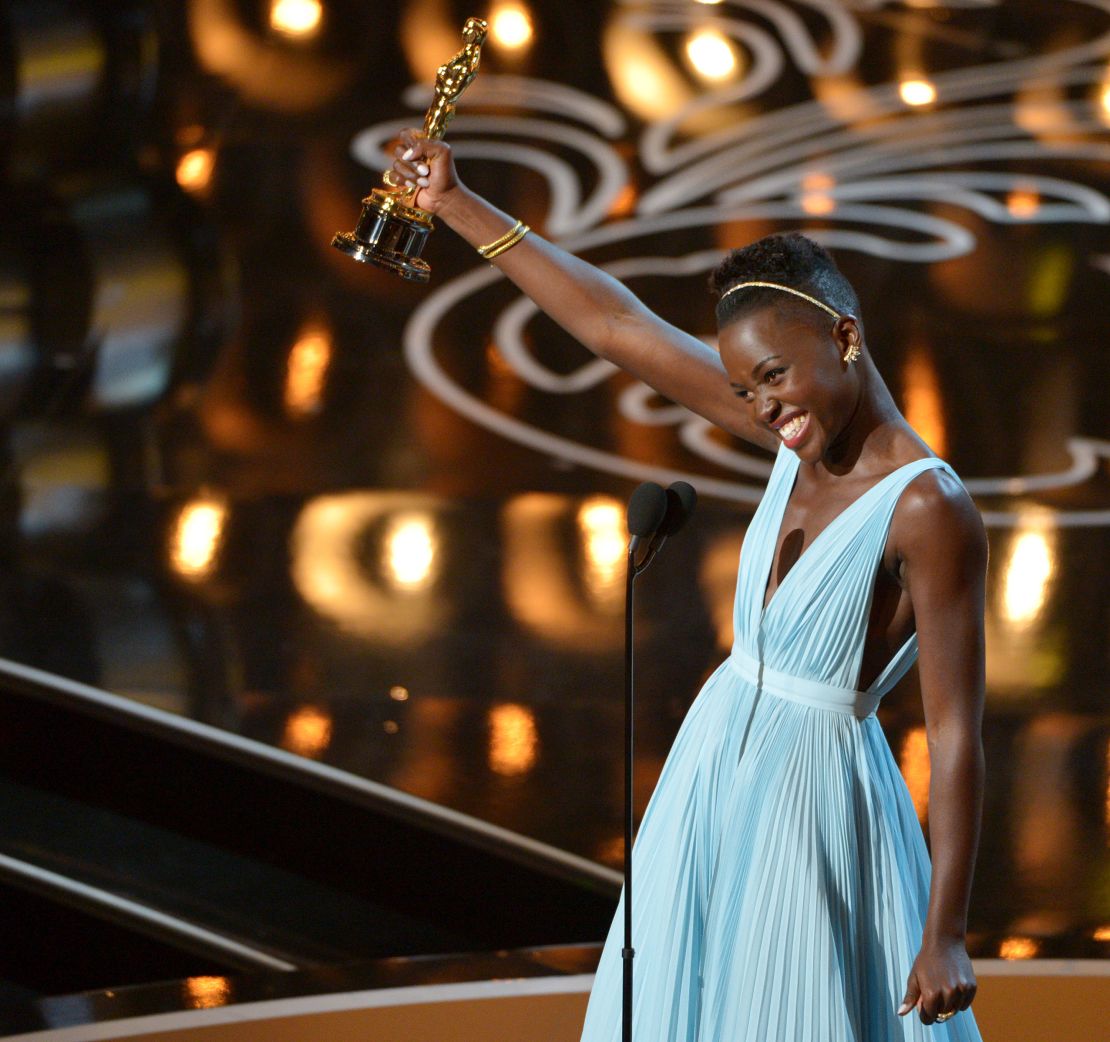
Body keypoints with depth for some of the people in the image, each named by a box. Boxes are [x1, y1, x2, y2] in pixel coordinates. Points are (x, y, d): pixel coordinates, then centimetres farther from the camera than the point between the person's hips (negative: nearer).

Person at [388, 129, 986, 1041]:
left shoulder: (928, 510, -20)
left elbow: (957, 735, -21)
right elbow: (616, 325, 5)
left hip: (810, 794, -7)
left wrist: (947, 935, -21)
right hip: (712, 771, 7)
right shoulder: (798, 436, 0)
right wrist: (458, 207, 7)